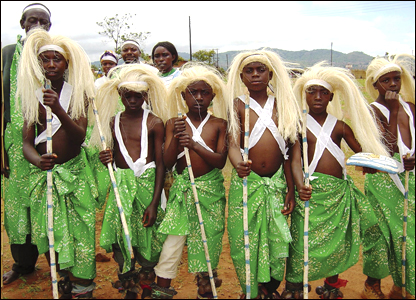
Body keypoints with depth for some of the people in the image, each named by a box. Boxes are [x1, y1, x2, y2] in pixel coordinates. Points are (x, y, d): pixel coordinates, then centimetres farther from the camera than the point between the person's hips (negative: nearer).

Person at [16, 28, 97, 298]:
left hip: (75, 171, -1)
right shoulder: (32, 96, 4)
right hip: (42, 172, 2)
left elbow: (80, 136, -12)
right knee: (48, 234, 5)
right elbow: (27, 142, -2)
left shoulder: (77, 93, 0)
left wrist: (59, 110, -29)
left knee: (80, 234, -4)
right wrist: (37, 160, -24)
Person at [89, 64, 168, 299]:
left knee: (148, 237, 2)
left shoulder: (154, 123, -3)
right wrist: (106, 159, -10)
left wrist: (154, 203, -11)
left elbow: (161, 163, -5)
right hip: (121, 185, 3)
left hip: (148, 182, -3)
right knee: (121, 236, 3)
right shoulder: (112, 122, 8)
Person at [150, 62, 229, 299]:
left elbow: (220, 161, -9)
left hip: (210, 190, 0)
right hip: (181, 188, 1)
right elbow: (167, 162, -2)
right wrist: (176, 137, -18)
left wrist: (195, 145, -23)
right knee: (173, 238, -1)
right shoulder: (174, 124, 3)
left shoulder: (219, 125, 0)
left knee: (208, 239, 7)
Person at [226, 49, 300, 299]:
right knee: (244, 238, 2)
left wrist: (291, 189, 5)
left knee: (277, 238, 6)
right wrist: (238, 164, -35)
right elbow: (233, 143, -12)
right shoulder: (238, 104, 0)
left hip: (276, 182, 2)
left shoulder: (281, 105, 7)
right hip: (247, 182, -2)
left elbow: (286, 150, 7)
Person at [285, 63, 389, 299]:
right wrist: (299, 185, -29)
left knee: (337, 241, 12)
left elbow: (364, 153, 7)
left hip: (339, 191, 4)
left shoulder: (340, 126, 10)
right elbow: (295, 158, -11)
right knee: (304, 241, -5)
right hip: (312, 190, -4)